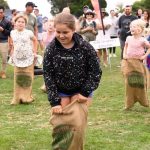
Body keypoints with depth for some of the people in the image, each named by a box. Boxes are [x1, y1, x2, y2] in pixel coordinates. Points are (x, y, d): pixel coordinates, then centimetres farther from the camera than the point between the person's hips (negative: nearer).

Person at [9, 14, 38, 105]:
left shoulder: (29, 33, -10)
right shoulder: (12, 33, 1)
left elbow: (35, 40, 6)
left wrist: (35, 52, 1)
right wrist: (12, 53, 11)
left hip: (28, 58, -3)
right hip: (17, 59, 3)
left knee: (27, 78, 3)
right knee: (18, 78, 6)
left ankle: (27, 97, 12)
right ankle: (17, 98, 13)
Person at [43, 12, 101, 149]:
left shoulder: (85, 47, -17)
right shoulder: (51, 49, -12)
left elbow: (96, 72, -9)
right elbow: (48, 75, -9)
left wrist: (85, 92, -13)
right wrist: (54, 101, -13)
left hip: (80, 92, -1)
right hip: (60, 93, 2)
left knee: (77, 125, -8)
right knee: (60, 125, -4)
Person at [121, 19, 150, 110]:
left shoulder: (142, 40, -8)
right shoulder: (129, 38, 5)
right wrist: (124, 54, 8)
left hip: (138, 62, -3)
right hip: (128, 62, 3)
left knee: (140, 82, 1)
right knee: (129, 82, 2)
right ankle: (129, 103, 10)